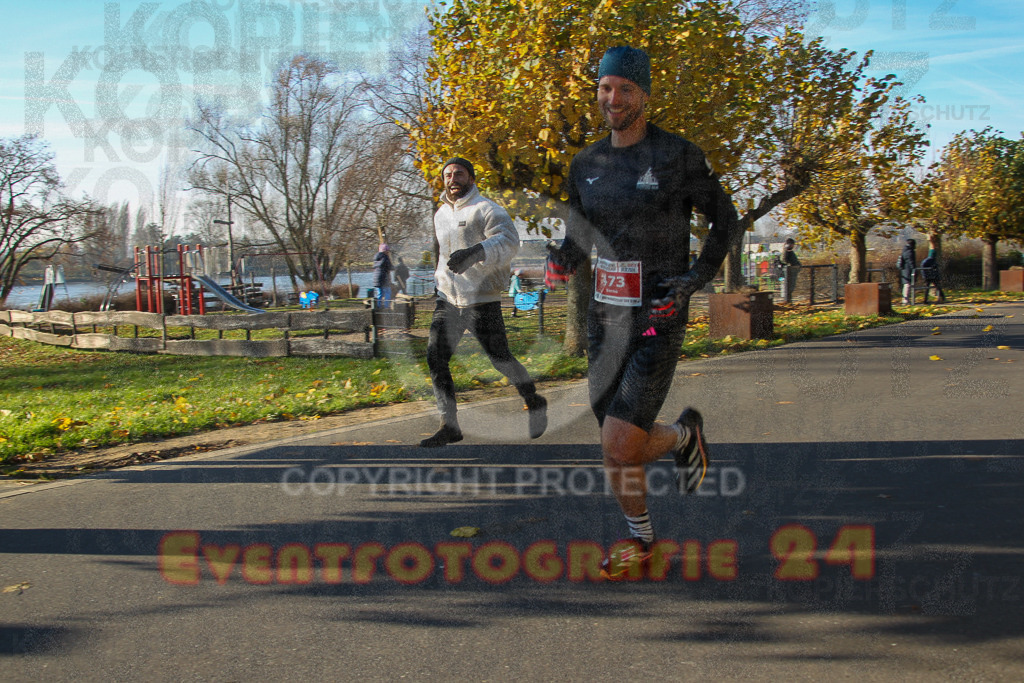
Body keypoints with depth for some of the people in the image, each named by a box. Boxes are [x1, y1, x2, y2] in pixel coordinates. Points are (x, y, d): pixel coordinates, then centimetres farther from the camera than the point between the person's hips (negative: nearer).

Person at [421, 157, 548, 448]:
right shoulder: (440, 214, 14)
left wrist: (473, 253, -44)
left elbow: (508, 241, -29)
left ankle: (535, 404, 28)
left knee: (500, 359, 1)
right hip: (448, 300, 6)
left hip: (481, 301, -6)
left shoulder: (486, 209, -10)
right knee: (435, 358, -5)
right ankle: (450, 427, 3)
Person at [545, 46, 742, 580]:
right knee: (619, 448, 8)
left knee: (618, 450, -11)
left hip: (659, 322, -5)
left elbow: (728, 226, 0)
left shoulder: (678, 157, -8)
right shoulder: (586, 164, 8)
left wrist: (693, 281, -15)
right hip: (605, 318, 5)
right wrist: (560, 265, -4)